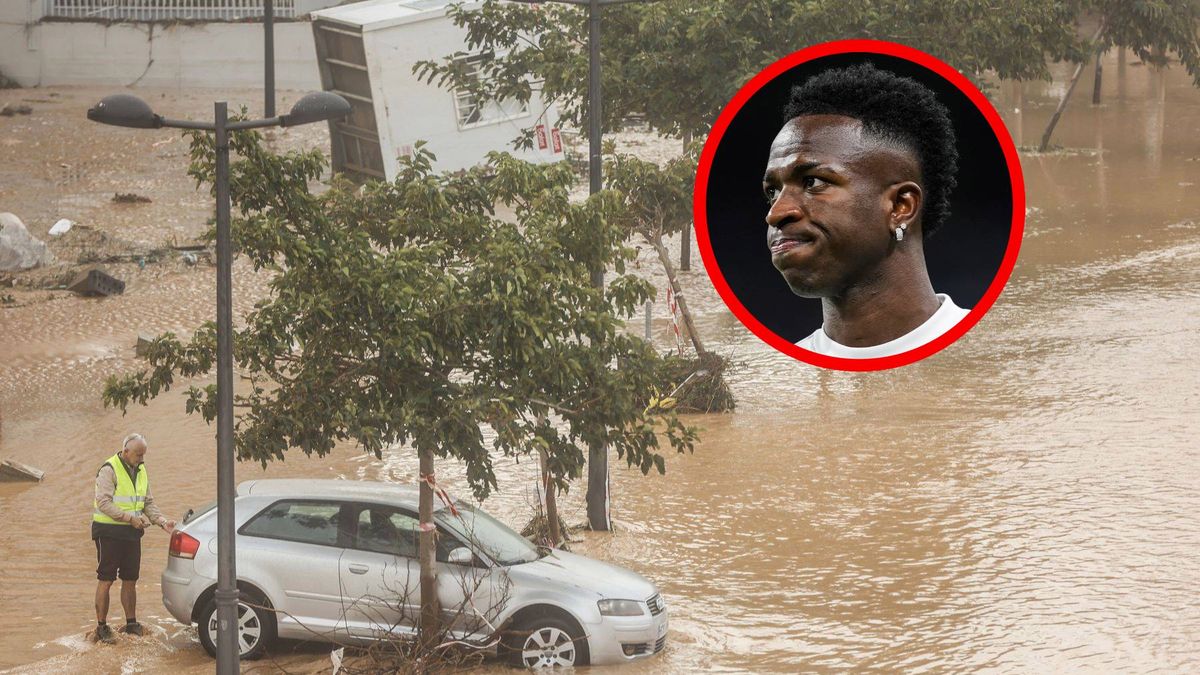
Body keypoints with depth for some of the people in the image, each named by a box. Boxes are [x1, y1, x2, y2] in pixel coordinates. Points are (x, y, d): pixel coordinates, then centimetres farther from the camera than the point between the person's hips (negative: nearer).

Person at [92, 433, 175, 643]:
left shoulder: (141, 471, 12)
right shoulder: (109, 470, -13)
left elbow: (148, 502, 16)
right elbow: (104, 503, -20)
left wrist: (161, 521, -1)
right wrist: (130, 518, -26)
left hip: (132, 532, 7)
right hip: (109, 532, -7)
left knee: (130, 580, 11)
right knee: (106, 580, -3)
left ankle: (131, 623, 20)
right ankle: (101, 627, 2)